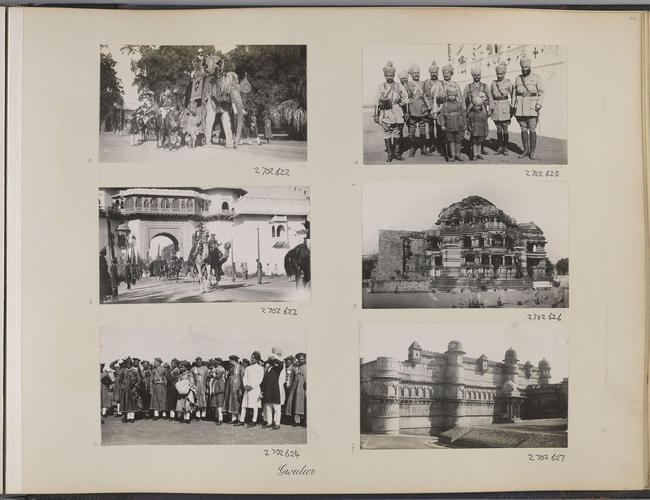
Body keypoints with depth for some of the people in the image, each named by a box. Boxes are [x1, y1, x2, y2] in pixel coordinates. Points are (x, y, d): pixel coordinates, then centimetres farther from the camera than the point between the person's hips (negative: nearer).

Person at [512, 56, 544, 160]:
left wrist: (539, 104, -12)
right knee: (523, 130, 5)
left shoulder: (536, 77, 2)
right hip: (520, 107, 3)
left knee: (532, 130, -5)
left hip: (532, 108, -3)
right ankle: (526, 151, 12)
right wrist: (513, 106, 7)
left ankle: (532, 152, -1)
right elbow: (514, 93, 15)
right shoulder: (518, 78, 12)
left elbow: (541, 93, 1)